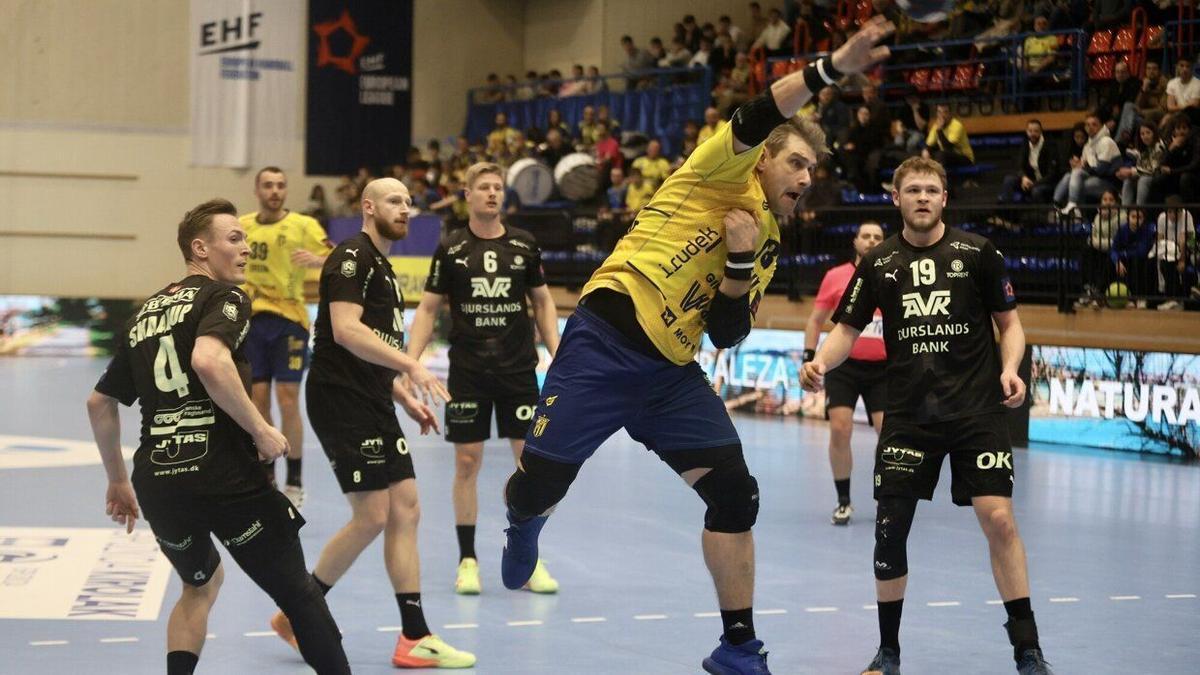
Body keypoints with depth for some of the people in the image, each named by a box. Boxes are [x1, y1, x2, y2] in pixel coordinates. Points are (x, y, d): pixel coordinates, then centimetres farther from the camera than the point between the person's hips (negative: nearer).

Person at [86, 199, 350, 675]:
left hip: (155, 482, 7)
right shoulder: (224, 297, -2)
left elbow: (99, 403, 24)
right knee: (298, 595, 4)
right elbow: (209, 361, -25)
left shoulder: (145, 313, 20)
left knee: (201, 584, 30)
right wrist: (261, 429, -16)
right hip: (227, 477, -7)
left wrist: (118, 481, 32)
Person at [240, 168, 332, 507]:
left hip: (289, 319, -4)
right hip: (252, 320, 4)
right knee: (258, 401, 4)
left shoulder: (303, 225, -3)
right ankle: (266, 479, 15)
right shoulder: (242, 226, 9)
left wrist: (317, 260, -33)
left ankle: (294, 482, 4)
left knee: (287, 400, -6)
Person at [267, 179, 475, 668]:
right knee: (371, 517, -10)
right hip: (341, 402, -10)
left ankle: (414, 638, 7)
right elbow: (345, 330, -24)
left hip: (373, 406, 10)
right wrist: (411, 366, -28)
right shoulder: (352, 257, -10)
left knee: (405, 511, 5)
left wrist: (405, 398, 19)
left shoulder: (382, 267, 21)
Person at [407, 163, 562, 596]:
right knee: (467, 462, 0)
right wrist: (410, 361, -7)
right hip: (468, 370, -1)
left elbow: (543, 302, 13)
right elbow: (428, 309, 3)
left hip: (519, 369, 1)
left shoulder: (525, 245, 4)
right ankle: (467, 561, 11)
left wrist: (557, 356, 2)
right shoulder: (451, 248, 0)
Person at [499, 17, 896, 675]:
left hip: (672, 374, 6)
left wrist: (741, 261, -7)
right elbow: (759, 116, -21)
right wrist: (833, 67, -31)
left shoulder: (768, 249, 16)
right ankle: (522, 527, 38)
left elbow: (727, 335, 8)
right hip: (603, 346, -6)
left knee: (735, 493, -7)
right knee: (537, 485, -1)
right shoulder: (724, 170, -1)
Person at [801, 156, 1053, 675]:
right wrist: (820, 362, -11)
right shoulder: (878, 263, 5)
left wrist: (1010, 368, -12)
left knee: (998, 518, -12)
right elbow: (847, 329, 9)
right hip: (908, 413, 2)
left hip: (977, 409, -2)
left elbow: (1009, 322, 7)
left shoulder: (978, 253, 0)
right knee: (889, 527, -1)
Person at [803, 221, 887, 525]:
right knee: (840, 430, -10)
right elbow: (816, 320, 10)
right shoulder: (835, 277, 3)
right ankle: (843, 501, 5)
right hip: (843, 365, 0)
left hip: (882, 368, 1)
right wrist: (809, 357, 1)